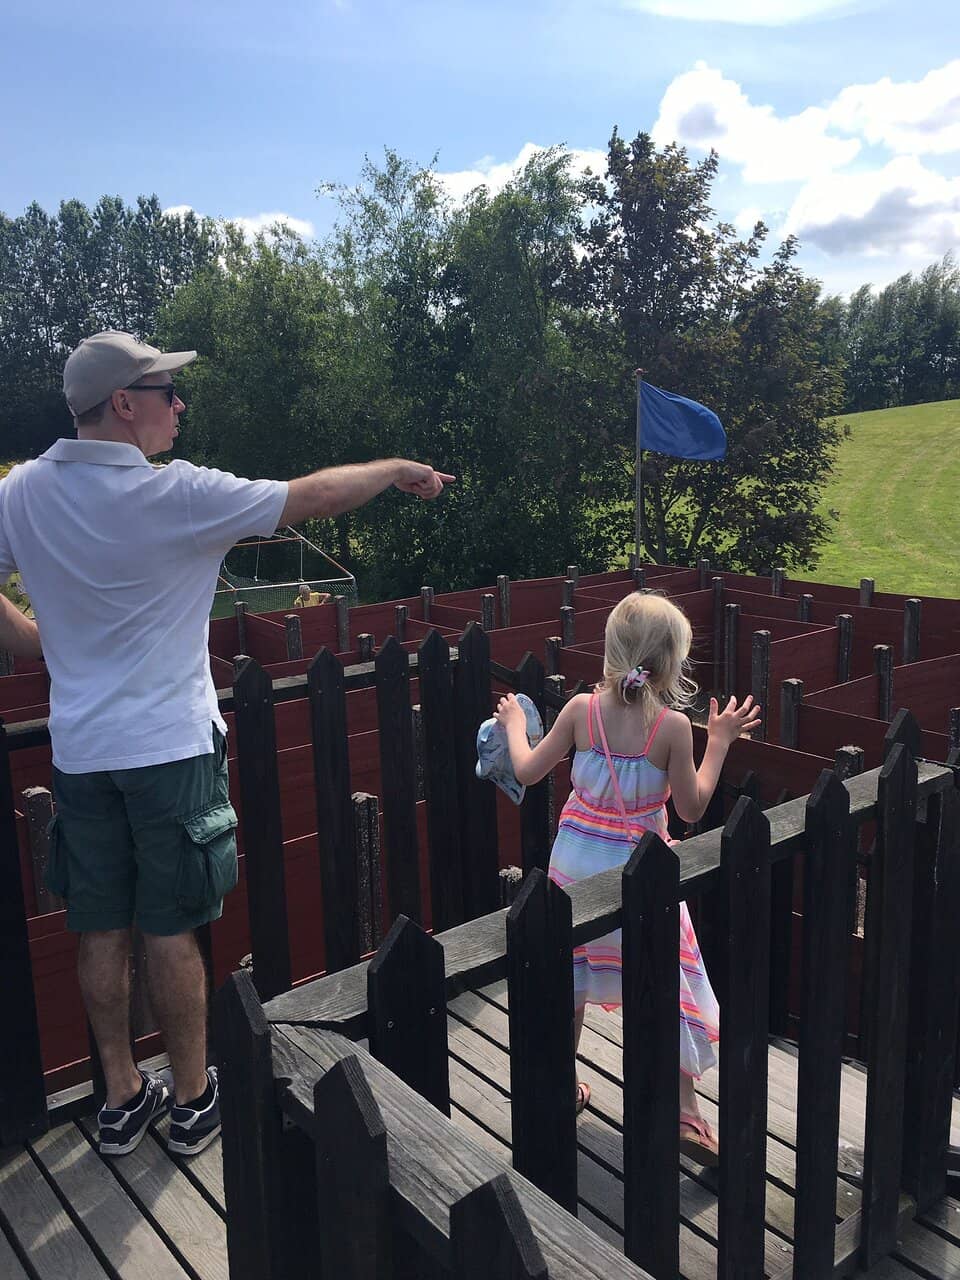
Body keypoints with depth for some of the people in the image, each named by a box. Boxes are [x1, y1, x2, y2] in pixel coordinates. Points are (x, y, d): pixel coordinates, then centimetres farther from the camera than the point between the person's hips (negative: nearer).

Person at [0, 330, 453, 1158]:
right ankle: (193, 1103, 23)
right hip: (169, 747, -5)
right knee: (172, 934, 6)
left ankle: (123, 1100, 29)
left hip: (79, 749, 5)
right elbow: (315, 497, -8)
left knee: (102, 933, 13)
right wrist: (395, 470, 8)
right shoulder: (176, 495, -16)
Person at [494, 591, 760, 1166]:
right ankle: (685, 1112, 13)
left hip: (575, 859, 3)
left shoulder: (582, 709, -10)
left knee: (569, 975, 20)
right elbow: (692, 807, -7)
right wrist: (720, 741, 2)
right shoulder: (672, 725, -16)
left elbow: (528, 770, -1)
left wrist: (514, 724, 17)